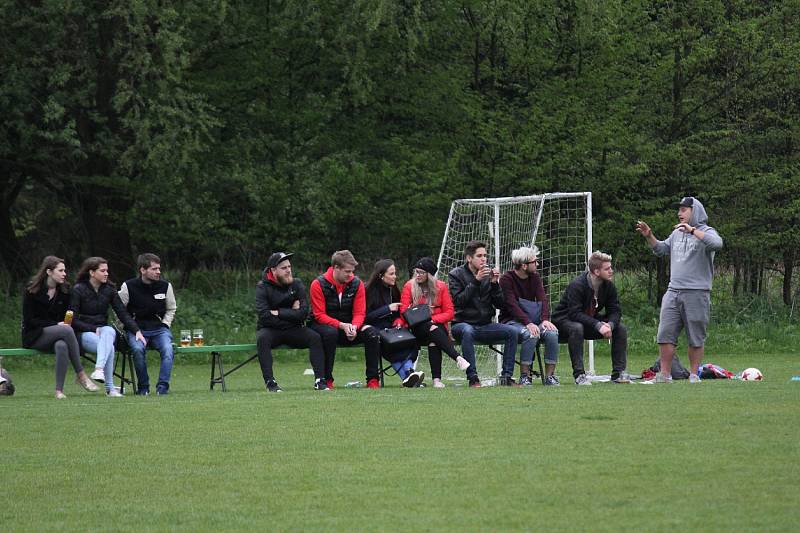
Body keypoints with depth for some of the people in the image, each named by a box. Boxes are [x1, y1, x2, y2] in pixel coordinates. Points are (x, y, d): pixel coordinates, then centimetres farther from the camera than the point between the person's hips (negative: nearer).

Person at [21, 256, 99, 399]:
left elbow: (66, 317, 15)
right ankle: (81, 375, -29)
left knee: (62, 346, -36)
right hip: (33, 336, -4)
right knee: (67, 331, -33)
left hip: (56, 336, 4)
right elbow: (29, 320, -10)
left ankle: (59, 390, -37)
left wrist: (65, 323, -10)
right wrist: (56, 325, -18)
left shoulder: (65, 290, 7)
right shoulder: (32, 290, -7)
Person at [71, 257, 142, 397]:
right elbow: (73, 320, -7)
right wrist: (94, 329, -16)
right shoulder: (78, 290, -4)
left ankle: (99, 369, -53)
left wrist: (136, 331, -8)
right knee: (109, 347, -35)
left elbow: (122, 313, 5)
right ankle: (110, 388, -39)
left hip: (104, 329, 3)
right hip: (84, 333, -3)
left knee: (108, 331, -37)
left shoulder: (109, 289, 9)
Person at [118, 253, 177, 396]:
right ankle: (143, 387, -16)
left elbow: (171, 309, 19)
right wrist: (133, 330, -4)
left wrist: (165, 325, 4)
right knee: (138, 349, -33)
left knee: (168, 350, -29)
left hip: (159, 329, 2)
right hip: (136, 329, -2)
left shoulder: (165, 286, 5)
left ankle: (162, 386, -26)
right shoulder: (129, 287, -3)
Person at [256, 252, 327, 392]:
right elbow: (264, 316, -18)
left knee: (315, 337, -23)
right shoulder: (263, 287, -5)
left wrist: (278, 313, -13)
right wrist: (291, 313, -12)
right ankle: (270, 382, -35)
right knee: (262, 338, -35)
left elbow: (303, 313, -9)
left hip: (293, 330, 3)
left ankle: (320, 381, -25)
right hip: (270, 330, -3)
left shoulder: (297, 284, 3)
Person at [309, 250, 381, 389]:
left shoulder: (356, 284, -2)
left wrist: (354, 327, -26)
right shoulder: (319, 285, -13)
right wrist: (342, 325, -30)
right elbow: (320, 315, -16)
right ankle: (326, 380, -31)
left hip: (348, 326, 4)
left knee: (372, 332, -22)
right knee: (330, 332, -40)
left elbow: (359, 313, -2)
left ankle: (373, 380, -19)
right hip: (323, 325, -4)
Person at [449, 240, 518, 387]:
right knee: (467, 331, -39)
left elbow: (500, 305, 5)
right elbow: (458, 301, -17)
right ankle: (473, 378, -35)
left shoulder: (489, 273, 10)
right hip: (462, 324, -4)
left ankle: (506, 376, -16)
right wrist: (476, 281, -22)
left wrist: (495, 284, -10)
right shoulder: (457, 274, -1)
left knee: (512, 331, -19)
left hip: (484, 325, 4)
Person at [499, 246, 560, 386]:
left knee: (552, 333, -24)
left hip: (532, 320, 5)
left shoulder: (535, 276, 8)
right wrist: (528, 323, -35)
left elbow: (542, 299, -2)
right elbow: (512, 306, -21)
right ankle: (524, 376, -24)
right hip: (511, 321, -5)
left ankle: (550, 375, -15)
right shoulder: (507, 279, -10)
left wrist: (545, 319, -21)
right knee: (531, 334, -35)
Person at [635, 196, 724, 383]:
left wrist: (692, 230, -27)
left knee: (696, 338, 2)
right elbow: (661, 249, 29)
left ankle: (694, 375, 10)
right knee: (665, 334, 0)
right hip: (673, 292, 6)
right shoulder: (677, 233, 18)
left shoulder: (705, 232, -3)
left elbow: (717, 244, -24)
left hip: (696, 294, -6)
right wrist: (649, 236, 13)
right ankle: (664, 375, 2)